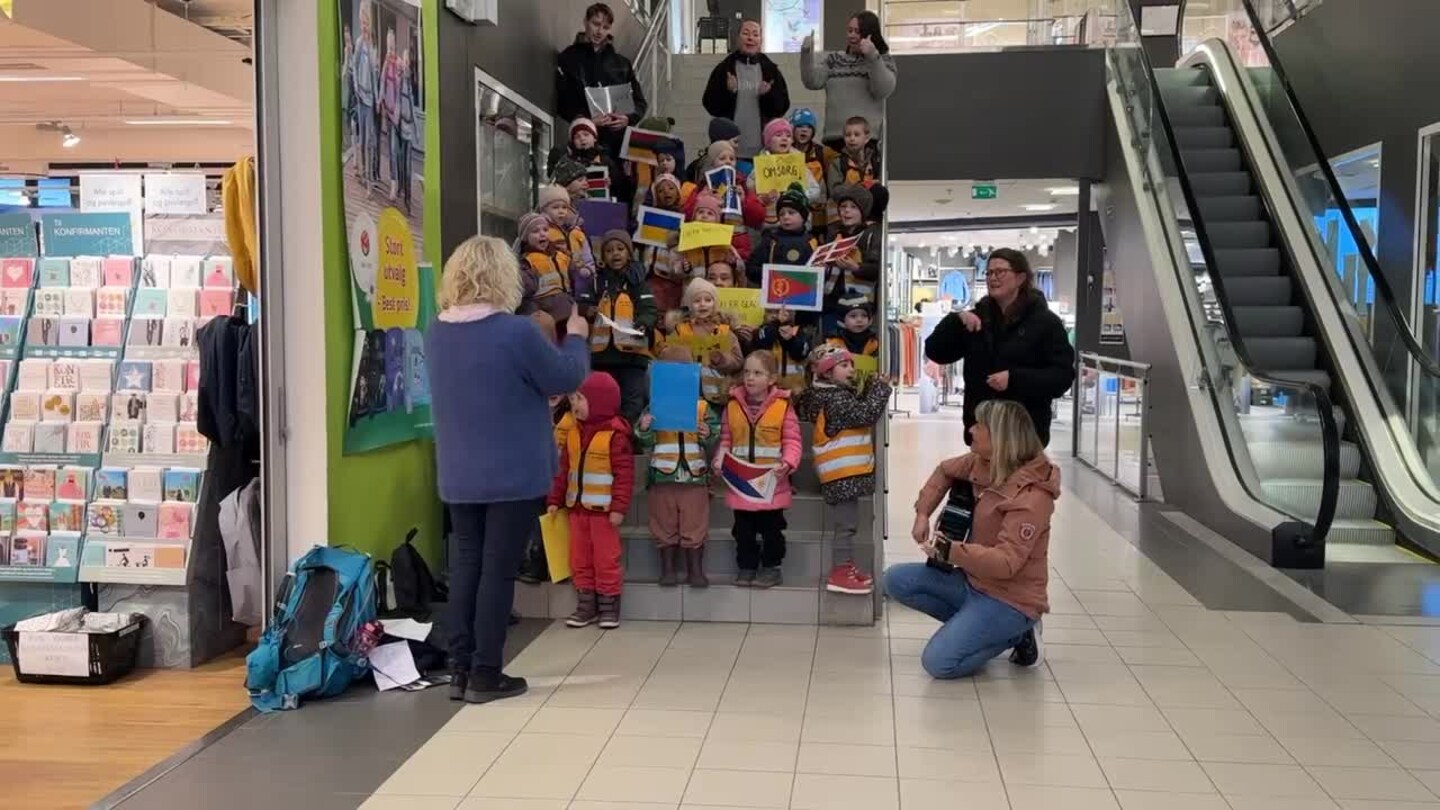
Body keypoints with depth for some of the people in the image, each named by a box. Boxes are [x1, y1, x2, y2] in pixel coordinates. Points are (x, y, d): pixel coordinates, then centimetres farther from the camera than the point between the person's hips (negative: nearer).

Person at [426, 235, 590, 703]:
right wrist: (576, 337, 10)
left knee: (466, 565, 12)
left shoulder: (436, 333, 3)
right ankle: (485, 675, 9)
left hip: (459, 477, 6)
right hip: (514, 475, -6)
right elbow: (567, 378, -7)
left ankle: (461, 671, 17)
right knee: (498, 569, 2)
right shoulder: (515, 332, -19)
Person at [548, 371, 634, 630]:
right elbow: (564, 469, 12)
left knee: (606, 559, 1)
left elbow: (624, 474, -15)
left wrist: (619, 507, -19)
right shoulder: (574, 432, 9)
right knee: (580, 559, 11)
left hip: (603, 509, -7)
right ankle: (586, 603, 21)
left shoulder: (615, 434, -13)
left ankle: (609, 605, 11)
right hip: (577, 507, 7)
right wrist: (555, 500, 8)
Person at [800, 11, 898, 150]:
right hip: (833, 136, 4)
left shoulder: (883, 61, 9)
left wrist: (873, 56, -18)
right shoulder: (833, 60, 19)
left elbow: (883, 91, -9)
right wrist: (806, 53, -6)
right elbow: (813, 82, 6)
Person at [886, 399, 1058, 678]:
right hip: (974, 580, 8)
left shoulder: (1031, 497, -26)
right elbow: (945, 471, 19)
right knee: (896, 580, -2)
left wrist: (949, 550, -36)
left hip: (1009, 598, -8)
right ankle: (970, 624, 4)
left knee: (938, 662, -20)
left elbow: (1006, 562, -31)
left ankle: (1015, 634, 1)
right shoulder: (981, 463, -1)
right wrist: (922, 513, 7)